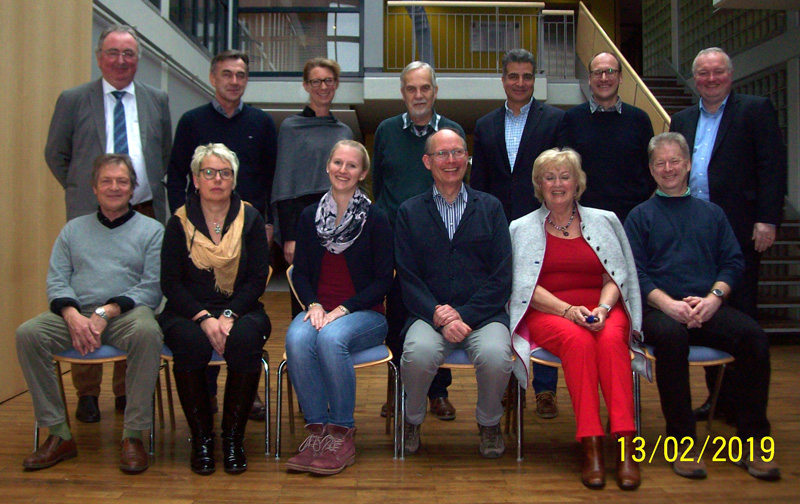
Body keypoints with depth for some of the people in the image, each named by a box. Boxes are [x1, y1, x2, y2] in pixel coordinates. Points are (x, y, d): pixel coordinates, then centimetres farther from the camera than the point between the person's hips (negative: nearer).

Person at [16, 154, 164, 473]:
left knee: (147, 332, -36)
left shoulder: (151, 230, 11)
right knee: (28, 334, -25)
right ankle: (59, 434, -14)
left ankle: (133, 435, -24)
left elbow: (153, 287, -1)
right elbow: (56, 281, 11)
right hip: (76, 313, 3)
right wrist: (72, 314, -11)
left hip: (126, 313, -3)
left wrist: (108, 311, -15)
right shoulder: (74, 229, 22)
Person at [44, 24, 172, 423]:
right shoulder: (73, 101, 6)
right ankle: (87, 393, 11)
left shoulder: (157, 101, 12)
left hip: (144, 214, 2)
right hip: (90, 216, -1)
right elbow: (55, 155, 13)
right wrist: (80, 191, 8)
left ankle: (128, 391, 14)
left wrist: (152, 191, 13)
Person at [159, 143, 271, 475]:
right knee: (191, 344, -33)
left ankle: (233, 438, -17)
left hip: (240, 310, 0)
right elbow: (170, 282, -2)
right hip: (189, 312, 0)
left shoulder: (250, 219, 6)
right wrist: (204, 317, -17)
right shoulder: (179, 222, 5)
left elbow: (257, 279, -1)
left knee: (245, 339, -33)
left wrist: (228, 315, -17)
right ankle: (201, 438, -14)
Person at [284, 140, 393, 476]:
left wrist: (342, 309, -15)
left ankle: (343, 432, -19)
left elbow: (383, 280, -3)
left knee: (331, 338, -34)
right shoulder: (310, 216, 11)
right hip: (319, 309, 3)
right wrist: (314, 304, -9)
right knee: (297, 339, -30)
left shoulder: (375, 218, 1)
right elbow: (300, 272, 11)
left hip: (364, 313, -3)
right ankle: (317, 427, -19)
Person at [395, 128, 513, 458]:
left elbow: (501, 276, 3)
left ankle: (489, 423, 4)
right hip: (429, 316, 0)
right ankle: (412, 421, 1)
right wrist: (439, 316, -15)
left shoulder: (490, 207, 11)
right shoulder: (409, 212, 11)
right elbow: (407, 278, 3)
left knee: (496, 356, -30)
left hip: (483, 314, 0)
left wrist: (465, 316, -11)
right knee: (418, 354, -32)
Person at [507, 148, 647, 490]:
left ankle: (625, 446, -34)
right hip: (547, 314, -1)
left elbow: (615, 276, 10)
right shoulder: (523, 228, 12)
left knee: (611, 339, -33)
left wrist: (602, 308, -12)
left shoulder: (604, 221, 17)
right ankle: (590, 447, -33)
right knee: (578, 340, -34)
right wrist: (568, 310, -14)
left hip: (602, 310, 2)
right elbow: (526, 286, 2)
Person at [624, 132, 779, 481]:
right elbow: (634, 272, 3)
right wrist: (668, 303, -14)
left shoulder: (712, 213, 22)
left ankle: (752, 440, -15)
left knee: (753, 335, -27)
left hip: (708, 308, 3)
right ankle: (683, 440, -24)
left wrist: (714, 298, -8)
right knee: (671, 335, -36)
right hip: (660, 309, -2)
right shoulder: (640, 216, 14)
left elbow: (733, 262, 12)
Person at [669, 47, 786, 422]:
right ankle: (718, 394, 21)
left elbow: (773, 167, -6)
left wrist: (767, 220, -14)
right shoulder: (682, 120, 17)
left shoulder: (755, 110, 2)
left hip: (738, 230, -5)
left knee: (740, 313, 1)